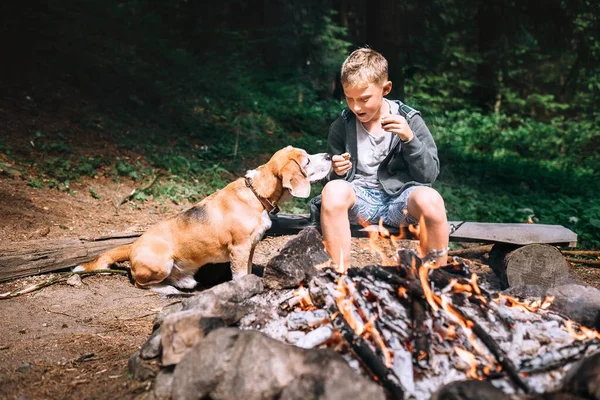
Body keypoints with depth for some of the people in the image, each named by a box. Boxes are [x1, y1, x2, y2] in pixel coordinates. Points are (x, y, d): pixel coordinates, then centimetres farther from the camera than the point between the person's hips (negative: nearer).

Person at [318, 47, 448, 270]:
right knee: (333, 190, -32)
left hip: (400, 198, -1)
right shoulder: (341, 127, 4)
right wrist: (337, 172, -13)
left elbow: (430, 174, -3)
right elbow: (332, 177, 11)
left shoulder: (409, 120, 1)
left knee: (430, 199, -34)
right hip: (360, 199, 1)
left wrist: (409, 139, -18)